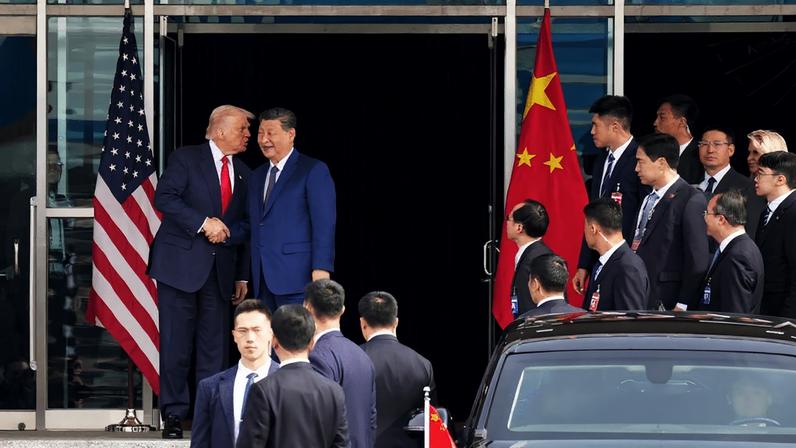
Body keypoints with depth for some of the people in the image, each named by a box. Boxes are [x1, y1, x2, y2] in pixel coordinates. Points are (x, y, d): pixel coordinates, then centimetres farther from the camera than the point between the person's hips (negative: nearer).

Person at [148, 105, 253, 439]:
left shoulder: (243, 173, 14)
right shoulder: (186, 159, -2)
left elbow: (244, 227, 17)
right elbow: (164, 198, -14)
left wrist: (242, 276, 12)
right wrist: (204, 223, -21)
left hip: (220, 270, 5)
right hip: (181, 264, -5)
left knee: (214, 347, 3)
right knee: (176, 345, -3)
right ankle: (174, 416, 3)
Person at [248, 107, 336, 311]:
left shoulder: (313, 171, -2)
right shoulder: (258, 176, 22)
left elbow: (324, 224, -9)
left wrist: (321, 269, -17)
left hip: (296, 278, -7)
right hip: (263, 282, 7)